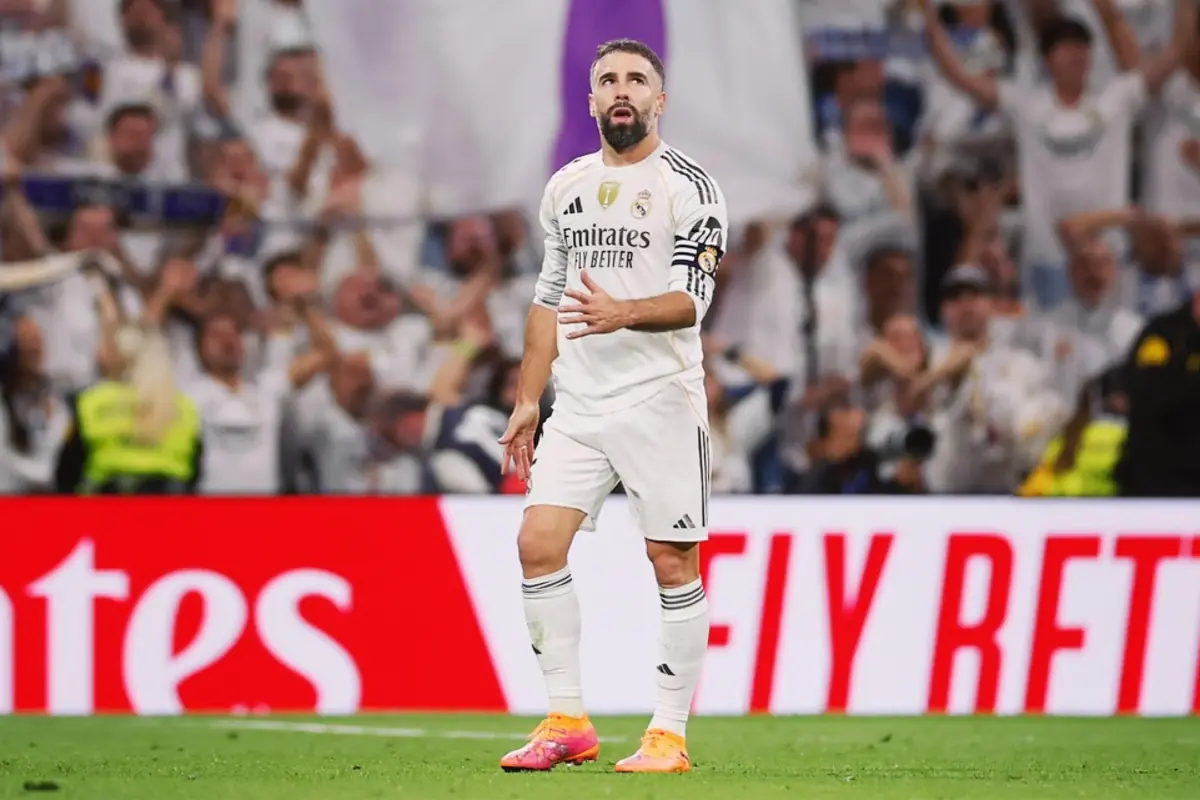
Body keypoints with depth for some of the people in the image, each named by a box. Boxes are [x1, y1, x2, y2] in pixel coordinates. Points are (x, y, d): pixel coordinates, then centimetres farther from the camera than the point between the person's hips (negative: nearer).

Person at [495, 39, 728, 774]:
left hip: (659, 400, -5)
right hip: (577, 403, 5)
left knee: (672, 562, -3)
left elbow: (693, 300, -12)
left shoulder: (689, 187, -4)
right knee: (539, 543, -6)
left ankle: (670, 734, 3)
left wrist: (623, 313, -31)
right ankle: (568, 722, 0)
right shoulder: (567, 188, 14)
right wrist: (528, 402, 17)